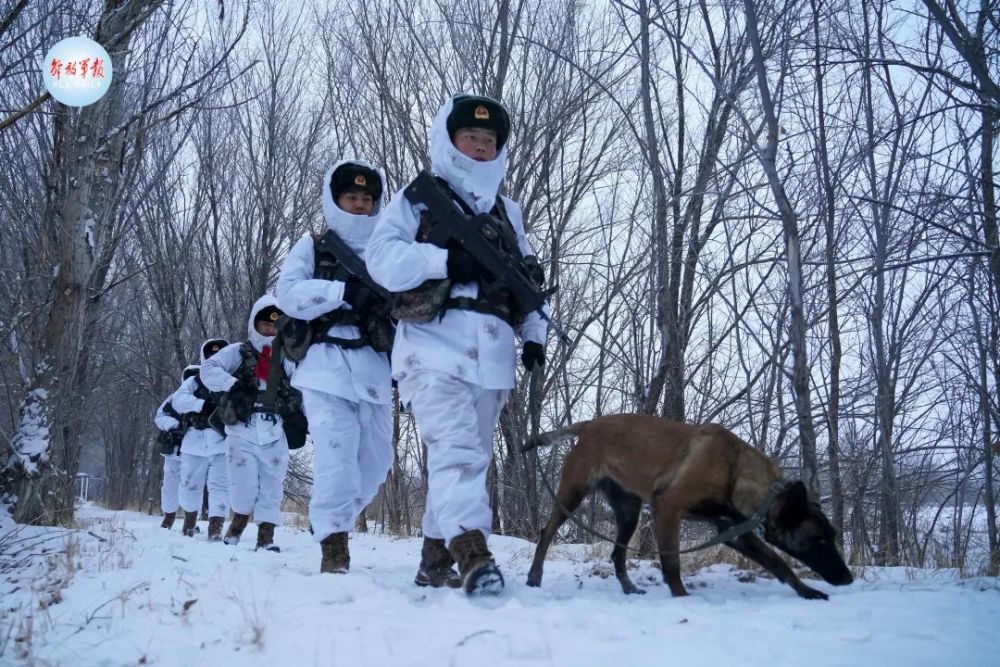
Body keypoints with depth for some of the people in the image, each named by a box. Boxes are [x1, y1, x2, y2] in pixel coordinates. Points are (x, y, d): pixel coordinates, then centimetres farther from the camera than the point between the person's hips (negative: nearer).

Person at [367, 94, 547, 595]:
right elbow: (382, 258, -4)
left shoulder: (507, 213, 24)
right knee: (457, 449, -21)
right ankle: (471, 550, -28)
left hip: (491, 353, 6)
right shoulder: (418, 199, 9)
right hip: (435, 346, -5)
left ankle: (436, 556, 16)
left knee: (470, 455, 7)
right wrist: (446, 259, -16)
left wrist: (534, 332, 8)